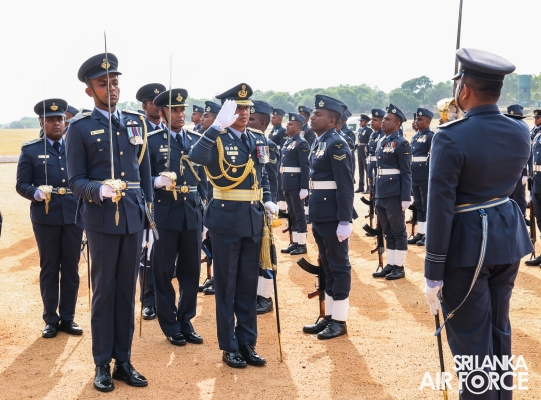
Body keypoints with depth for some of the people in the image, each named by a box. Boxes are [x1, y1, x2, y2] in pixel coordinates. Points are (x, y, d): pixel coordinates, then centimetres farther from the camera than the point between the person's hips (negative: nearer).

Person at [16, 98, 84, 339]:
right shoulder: (30, 150, 1)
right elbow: (21, 185, -3)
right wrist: (36, 193, -22)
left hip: (74, 216, 2)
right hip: (45, 218, -2)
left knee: (71, 268, 7)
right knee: (49, 269, 6)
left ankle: (67, 318, 18)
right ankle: (51, 319, 16)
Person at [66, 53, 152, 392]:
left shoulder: (137, 122, 10)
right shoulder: (80, 129, -2)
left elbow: (145, 174, 12)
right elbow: (76, 181, -5)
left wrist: (149, 216, 9)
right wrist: (100, 190, -25)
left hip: (134, 218, 4)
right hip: (102, 219, -4)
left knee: (127, 291, 9)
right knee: (104, 291, 4)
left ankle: (124, 361, 19)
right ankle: (103, 365, 14)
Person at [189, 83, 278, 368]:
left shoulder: (258, 140, 9)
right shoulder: (217, 140, -10)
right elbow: (195, 157, -32)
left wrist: (267, 200, 3)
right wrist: (219, 125, -38)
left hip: (253, 219, 6)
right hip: (227, 219, -5)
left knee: (249, 284, 12)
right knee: (226, 286, 4)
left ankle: (247, 343, 22)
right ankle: (229, 347, 14)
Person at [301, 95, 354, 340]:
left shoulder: (337, 144, -14)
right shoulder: (319, 143, 13)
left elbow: (345, 186, -19)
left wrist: (344, 221, -22)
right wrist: (314, 214, 18)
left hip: (333, 216, -9)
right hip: (319, 215, 9)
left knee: (339, 266, 1)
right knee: (327, 266, 15)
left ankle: (339, 321, 9)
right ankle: (329, 316, 23)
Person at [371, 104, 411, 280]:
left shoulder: (401, 143, -10)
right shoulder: (381, 142, 13)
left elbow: (406, 173, -12)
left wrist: (405, 198, -16)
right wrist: (376, 193, 16)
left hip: (394, 195, -8)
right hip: (381, 195, 8)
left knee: (398, 231, 2)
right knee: (387, 232, 13)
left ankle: (399, 267, 10)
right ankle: (390, 264, 21)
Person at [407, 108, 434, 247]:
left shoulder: (431, 136, -10)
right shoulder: (415, 136, 14)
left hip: (425, 177, -8)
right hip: (415, 176, 8)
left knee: (426, 206, -1)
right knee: (418, 205, 12)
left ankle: (428, 234, 5)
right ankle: (420, 233, 19)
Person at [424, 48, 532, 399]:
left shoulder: (451, 137, -21)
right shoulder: (521, 132, -1)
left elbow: (440, 208, -20)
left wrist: (434, 274, -12)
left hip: (467, 245, -7)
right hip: (509, 236, 7)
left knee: (471, 340, 5)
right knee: (499, 330, 22)